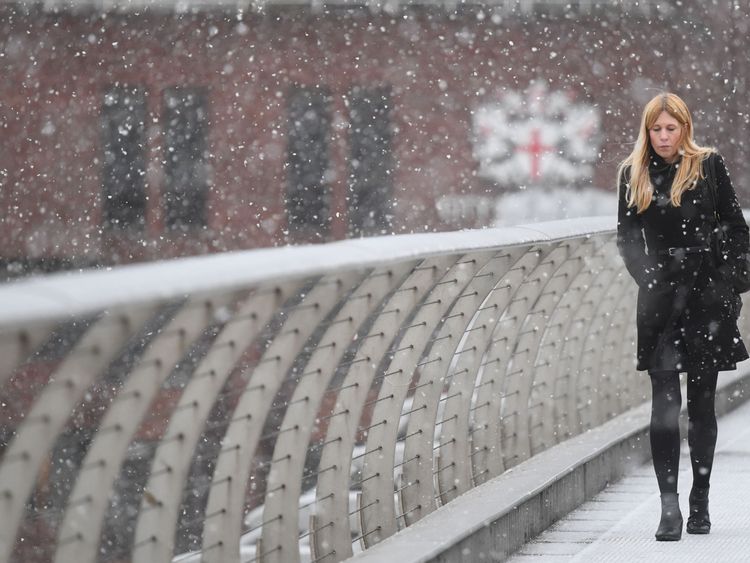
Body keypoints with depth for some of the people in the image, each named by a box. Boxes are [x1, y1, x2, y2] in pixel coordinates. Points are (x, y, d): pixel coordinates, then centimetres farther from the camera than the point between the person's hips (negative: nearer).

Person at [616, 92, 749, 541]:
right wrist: (647, 277, -11)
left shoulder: (709, 165, 3)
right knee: (665, 401, -10)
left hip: (707, 294, 0)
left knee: (702, 401, 7)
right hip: (661, 299, 0)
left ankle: (701, 502, 15)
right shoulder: (633, 174, 7)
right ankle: (669, 505, -14)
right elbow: (627, 236, 6)